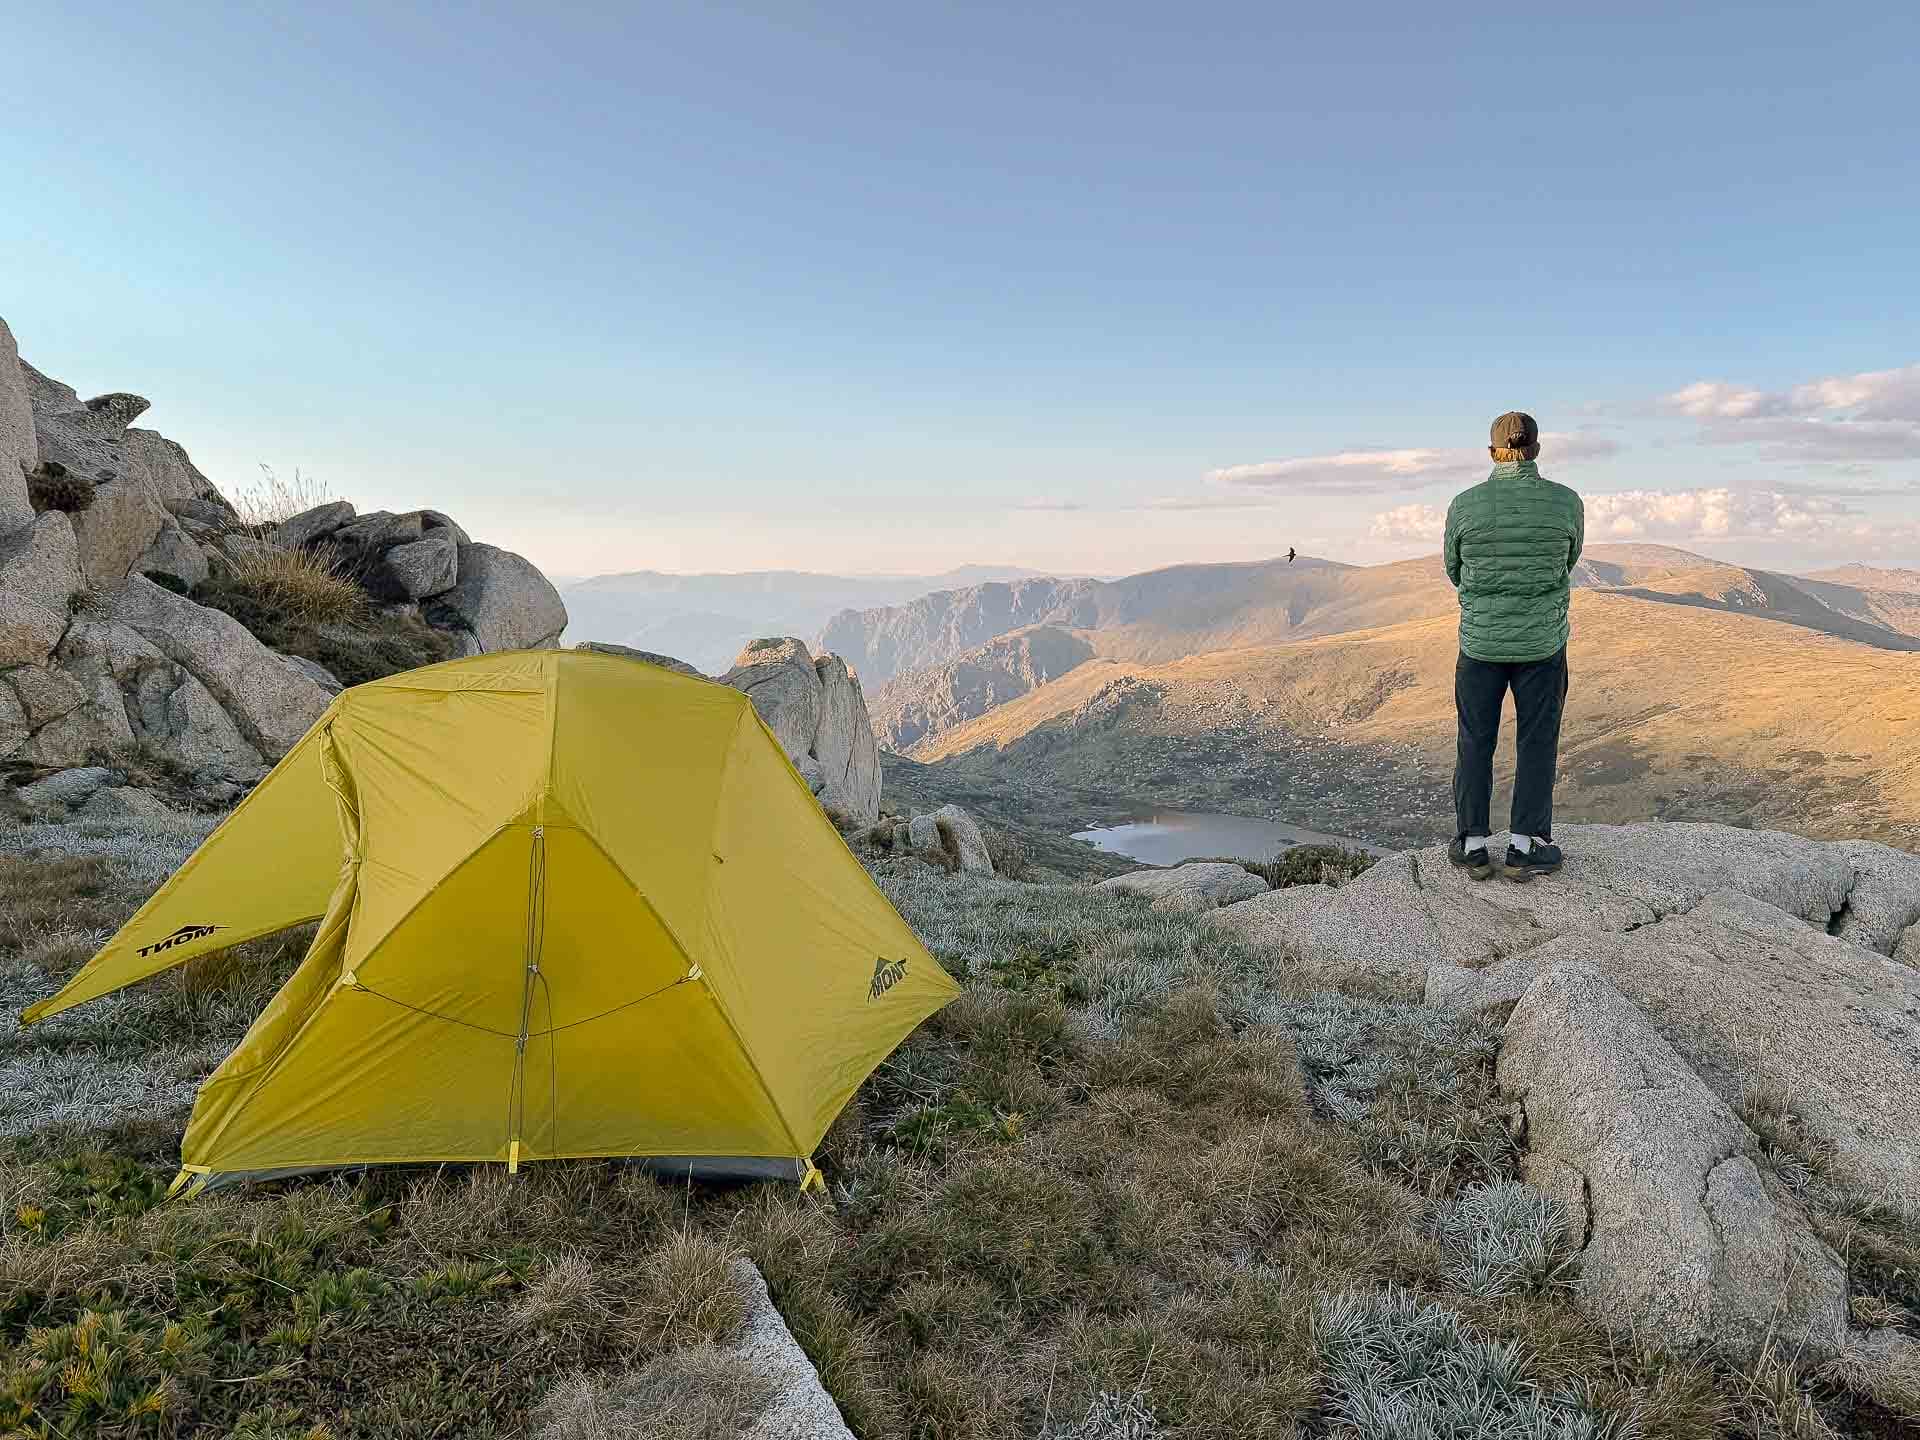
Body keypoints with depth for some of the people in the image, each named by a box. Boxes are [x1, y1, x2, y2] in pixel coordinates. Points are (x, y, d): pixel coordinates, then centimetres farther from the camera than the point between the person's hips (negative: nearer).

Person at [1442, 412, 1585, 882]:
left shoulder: (1464, 505, -8)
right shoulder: (1567, 503, -6)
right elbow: (1567, 562, 11)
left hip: (1480, 643, 0)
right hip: (1542, 644, 0)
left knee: (1475, 742, 11)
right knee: (1537, 743, 10)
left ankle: (1472, 846, 13)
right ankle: (1524, 848, 12)